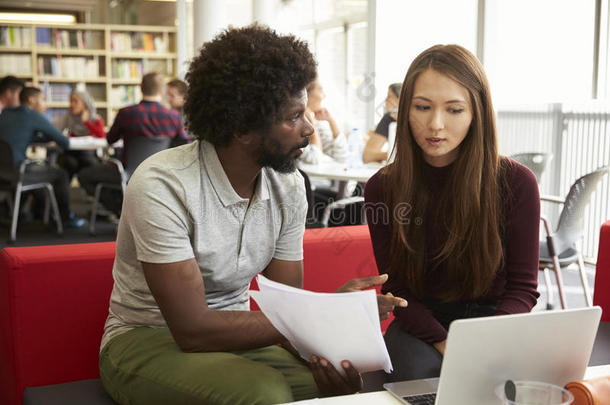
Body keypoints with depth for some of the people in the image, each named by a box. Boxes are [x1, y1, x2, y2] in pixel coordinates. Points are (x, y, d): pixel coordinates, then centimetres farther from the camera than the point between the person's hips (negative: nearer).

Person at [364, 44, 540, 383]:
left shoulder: (516, 183, -9)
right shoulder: (383, 188, -4)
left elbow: (522, 288, -4)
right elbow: (397, 288, -2)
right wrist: (445, 344, -19)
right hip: (423, 325, 0)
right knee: (418, 375, -31)